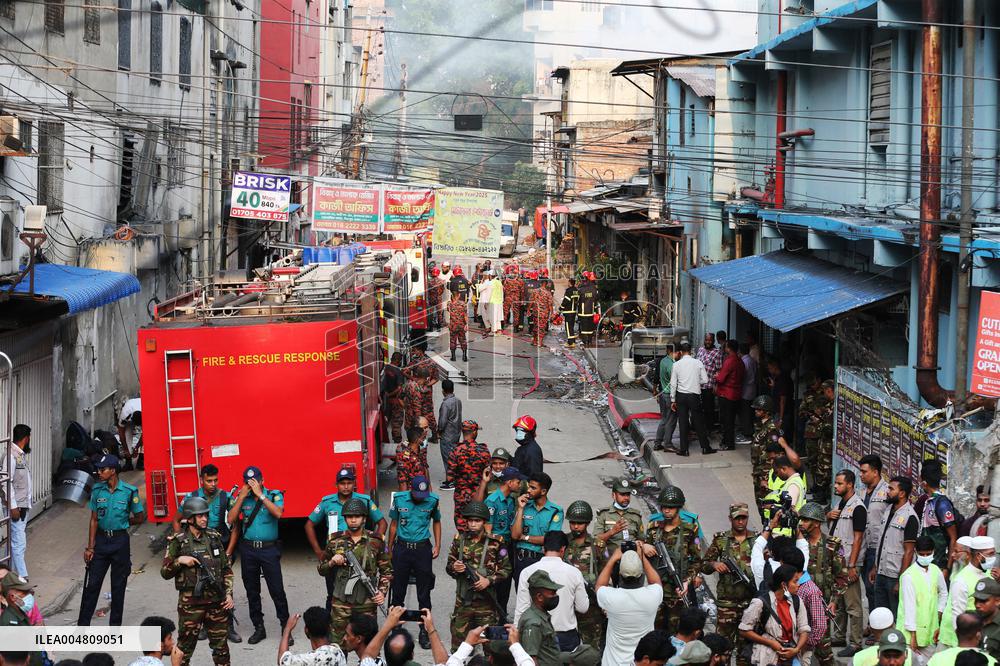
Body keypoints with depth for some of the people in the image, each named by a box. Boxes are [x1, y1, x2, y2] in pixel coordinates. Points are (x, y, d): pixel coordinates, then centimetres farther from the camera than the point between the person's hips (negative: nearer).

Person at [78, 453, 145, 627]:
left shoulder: (129, 491, -10)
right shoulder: (97, 490, 0)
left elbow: (140, 517, 1)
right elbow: (94, 520, 3)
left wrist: (120, 522, 6)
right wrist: (90, 547, 0)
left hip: (120, 541, -2)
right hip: (101, 539, 2)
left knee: (118, 585, 7)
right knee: (92, 584, 1)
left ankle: (115, 625, 17)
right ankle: (83, 625, 8)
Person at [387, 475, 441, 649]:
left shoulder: (433, 501, -4)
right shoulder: (399, 499, -4)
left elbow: (436, 522, 12)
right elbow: (394, 523, 8)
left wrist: (437, 545, 5)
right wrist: (389, 549, 11)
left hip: (422, 549, -1)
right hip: (402, 548, 1)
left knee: (424, 595, 3)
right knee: (398, 591, 7)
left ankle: (425, 632, 11)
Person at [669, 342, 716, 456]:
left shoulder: (677, 364, -3)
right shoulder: (698, 363, -4)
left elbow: (673, 384, -2)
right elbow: (705, 381, -3)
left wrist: (673, 400, 5)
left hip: (681, 396, 0)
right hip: (694, 395, 0)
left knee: (683, 423, 6)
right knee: (699, 422, 9)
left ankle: (683, 449, 9)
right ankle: (705, 447, 15)